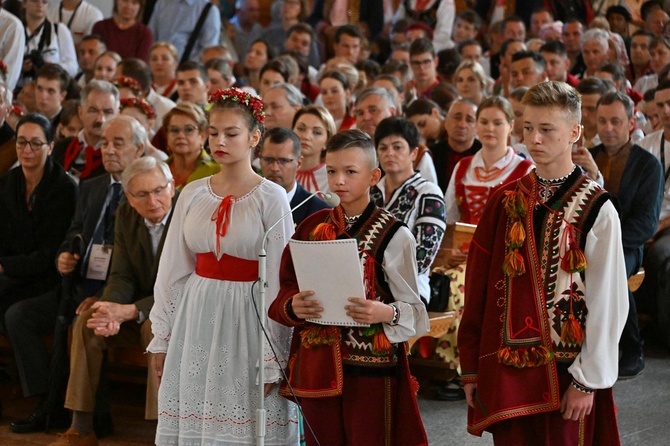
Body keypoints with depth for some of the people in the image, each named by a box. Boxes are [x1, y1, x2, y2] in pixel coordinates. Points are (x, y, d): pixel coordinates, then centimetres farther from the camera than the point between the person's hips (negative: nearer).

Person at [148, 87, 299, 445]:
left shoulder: (271, 197, -6)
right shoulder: (193, 194, 6)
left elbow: (278, 279, -8)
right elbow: (172, 271, 10)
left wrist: (273, 356, -11)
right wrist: (161, 338, 9)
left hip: (246, 318, -4)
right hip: (197, 317, 4)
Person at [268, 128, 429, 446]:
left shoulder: (393, 235, -5)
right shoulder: (313, 227, 8)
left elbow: (413, 308, -3)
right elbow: (287, 289, 11)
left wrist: (386, 313, -24)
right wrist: (292, 306, -11)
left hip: (371, 368, -4)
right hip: (317, 365, 4)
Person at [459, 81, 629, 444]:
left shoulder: (596, 210, -8)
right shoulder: (504, 201, 3)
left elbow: (608, 302, -8)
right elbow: (478, 288, 4)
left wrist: (589, 380, -8)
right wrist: (471, 367, 2)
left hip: (566, 371, -3)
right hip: (506, 369, 3)